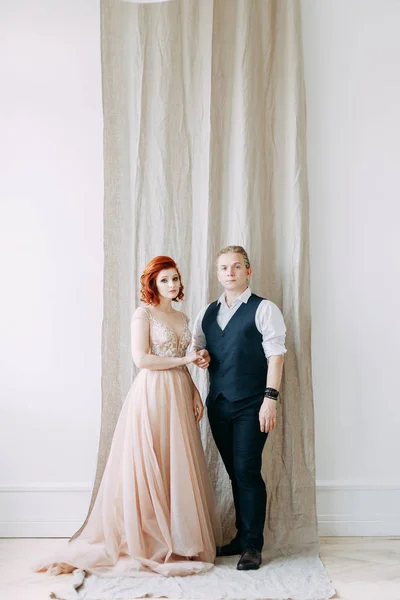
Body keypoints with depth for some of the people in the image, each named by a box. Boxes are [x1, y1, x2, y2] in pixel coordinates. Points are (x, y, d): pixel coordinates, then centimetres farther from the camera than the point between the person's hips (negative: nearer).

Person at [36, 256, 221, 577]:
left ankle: (178, 539, 18)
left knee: (180, 469, 8)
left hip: (179, 396, 7)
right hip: (153, 395, -7)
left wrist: (195, 394, 8)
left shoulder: (182, 317, 16)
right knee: (150, 468, -2)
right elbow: (141, 358, -14)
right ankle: (146, 542, 10)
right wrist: (185, 359, -9)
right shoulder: (144, 313, -4)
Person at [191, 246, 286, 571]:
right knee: (234, 472, 12)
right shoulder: (207, 313, 14)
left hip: (251, 405, -5)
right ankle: (242, 536, 24)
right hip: (219, 403, 6)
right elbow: (195, 346, 24)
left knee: (247, 470, -6)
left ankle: (253, 545, 5)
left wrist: (270, 398, -17)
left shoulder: (264, 309, -4)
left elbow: (275, 354, -9)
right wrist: (200, 355, 0)